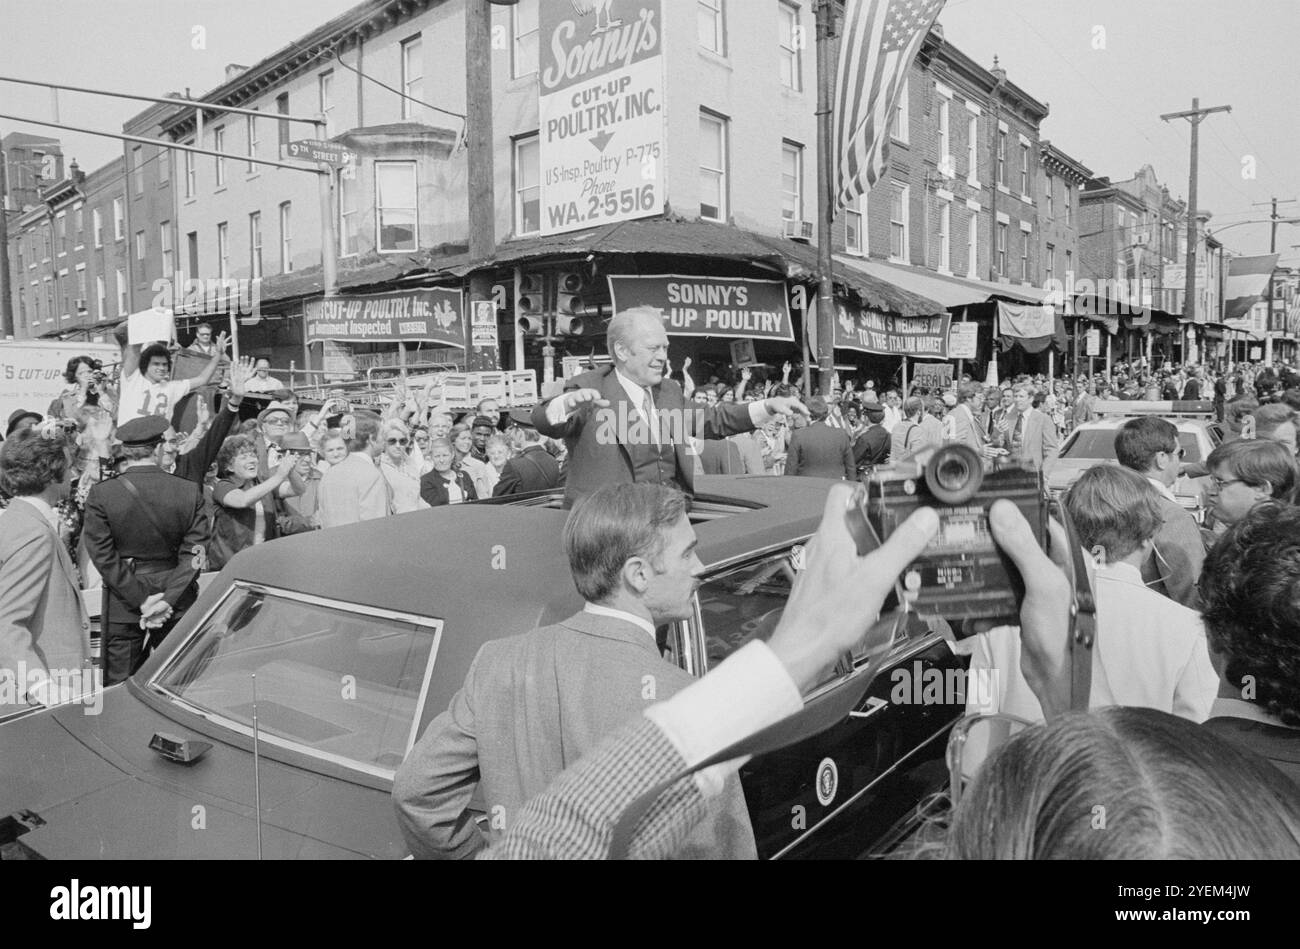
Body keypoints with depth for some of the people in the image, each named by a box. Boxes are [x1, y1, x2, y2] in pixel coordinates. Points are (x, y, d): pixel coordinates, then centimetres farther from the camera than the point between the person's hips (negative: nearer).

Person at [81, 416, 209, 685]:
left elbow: (104, 557, -9)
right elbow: (194, 555, -10)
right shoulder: (190, 491, -8)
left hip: (122, 610, 0)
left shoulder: (101, 494, -8)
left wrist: (142, 600, -7)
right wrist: (167, 599, -9)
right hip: (178, 607, 1)